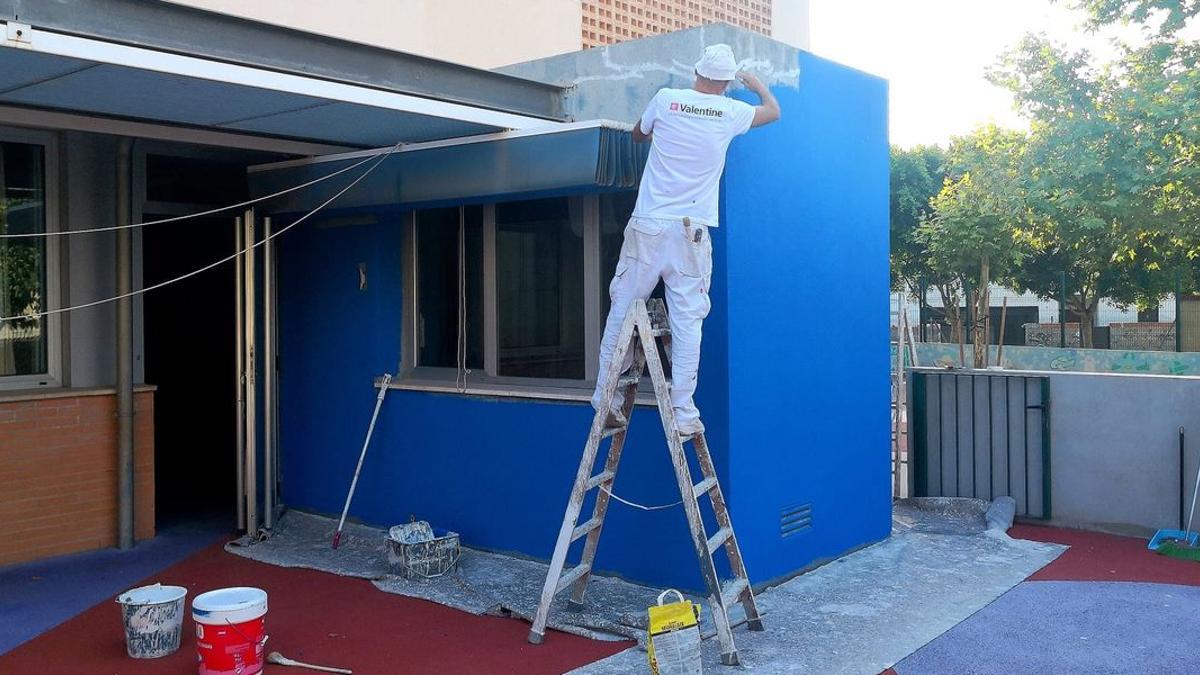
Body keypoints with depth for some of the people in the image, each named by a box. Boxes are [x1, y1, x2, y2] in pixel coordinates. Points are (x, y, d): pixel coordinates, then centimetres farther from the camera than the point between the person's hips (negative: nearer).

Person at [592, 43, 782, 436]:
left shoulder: (665, 100, 4)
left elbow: (638, 135, 25)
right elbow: (774, 111, 26)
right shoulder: (730, 112, 5)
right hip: (691, 231, -1)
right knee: (687, 321, 0)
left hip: (647, 227, 1)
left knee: (622, 311, 7)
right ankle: (683, 414, 0)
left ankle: (606, 401, 8)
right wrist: (756, 84, 45)